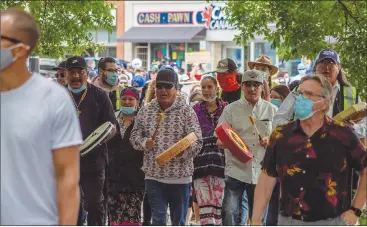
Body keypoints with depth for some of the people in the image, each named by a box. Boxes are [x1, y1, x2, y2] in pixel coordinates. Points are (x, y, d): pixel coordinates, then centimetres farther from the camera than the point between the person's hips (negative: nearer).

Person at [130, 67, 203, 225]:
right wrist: (144, 142, -10)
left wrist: (183, 152, -26)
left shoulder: (187, 111, -3)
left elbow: (197, 141, -8)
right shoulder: (145, 111, 6)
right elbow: (135, 135, 12)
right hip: (154, 175, 1)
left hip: (180, 176, -1)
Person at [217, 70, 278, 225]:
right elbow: (220, 140, -1)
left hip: (261, 172, 2)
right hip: (236, 170, -2)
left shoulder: (272, 110, 6)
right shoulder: (231, 109, 3)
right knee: (229, 212, -15)